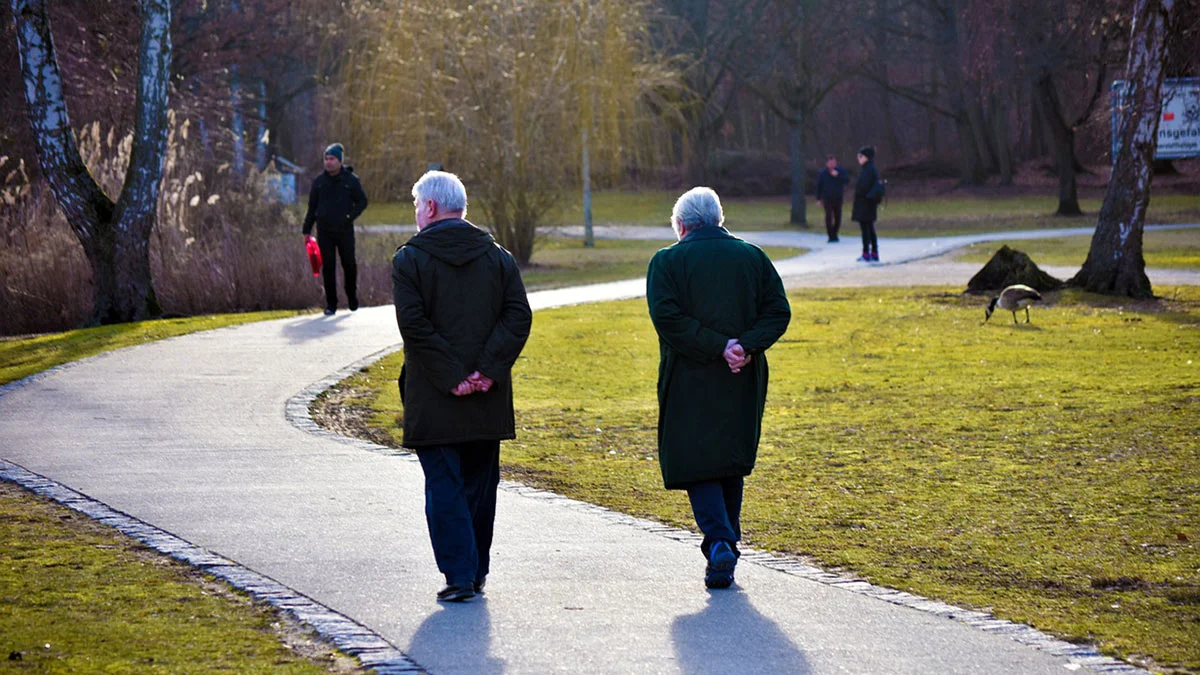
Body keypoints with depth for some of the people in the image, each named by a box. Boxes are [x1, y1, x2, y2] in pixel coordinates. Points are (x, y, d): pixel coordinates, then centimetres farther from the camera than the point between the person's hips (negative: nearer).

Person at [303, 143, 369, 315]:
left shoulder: (351, 180, 1)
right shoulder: (319, 181, 8)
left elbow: (362, 201, 7)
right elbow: (312, 207, 13)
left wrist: (351, 215, -9)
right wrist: (307, 230, 11)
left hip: (345, 230, -1)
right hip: (324, 231, 2)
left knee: (349, 265, 4)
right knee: (328, 267, 0)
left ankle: (352, 298, 25)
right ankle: (331, 304, 6)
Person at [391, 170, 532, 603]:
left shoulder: (409, 259, -4)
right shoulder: (497, 257, 7)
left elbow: (413, 324, -15)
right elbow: (519, 316, -3)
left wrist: (450, 376, -13)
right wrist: (488, 370, -8)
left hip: (433, 401, -4)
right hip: (488, 403, 4)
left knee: (444, 486, 0)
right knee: (480, 485, 14)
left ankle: (459, 575, -6)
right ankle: (476, 572, 20)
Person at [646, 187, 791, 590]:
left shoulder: (667, 261, -2)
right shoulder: (753, 257, 8)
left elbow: (666, 316, -15)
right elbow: (778, 312, 0)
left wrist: (718, 347, -14)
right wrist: (745, 346, -10)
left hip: (689, 382, -3)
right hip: (743, 384, 3)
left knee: (697, 464, 1)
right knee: (733, 463, 17)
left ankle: (719, 543, -17)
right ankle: (727, 544, 22)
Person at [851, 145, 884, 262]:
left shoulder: (868, 169, -17)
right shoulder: (873, 168, 13)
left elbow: (863, 186, -23)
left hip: (864, 203, -10)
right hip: (870, 203, 10)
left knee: (865, 228, -6)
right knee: (870, 228, 13)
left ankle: (866, 254, -5)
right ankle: (874, 254, 15)